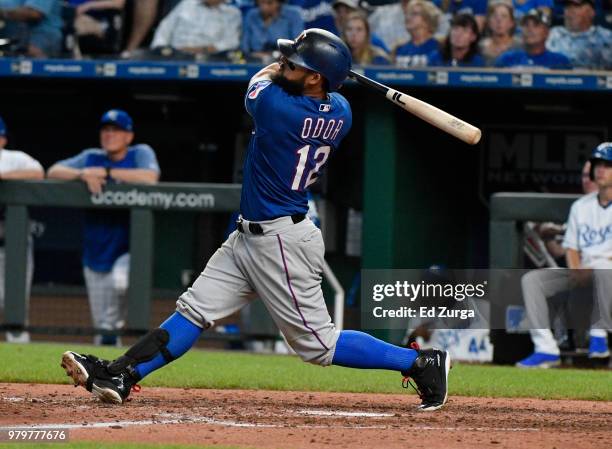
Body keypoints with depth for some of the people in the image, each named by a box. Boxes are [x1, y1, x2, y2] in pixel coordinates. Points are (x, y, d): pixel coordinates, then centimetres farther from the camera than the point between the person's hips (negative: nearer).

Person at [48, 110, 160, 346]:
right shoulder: (92, 157, 8)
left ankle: (113, 325, -14)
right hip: (96, 253, 4)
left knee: (121, 281, -37)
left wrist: (105, 172, -17)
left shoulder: (140, 154, -1)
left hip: (129, 249, -4)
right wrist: (83, 174, -20)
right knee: (100, 326, 5)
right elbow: (53, 172, -1)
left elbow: (150, 178, -23)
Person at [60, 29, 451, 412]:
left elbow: (258, 83, 2)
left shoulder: (276, 105, -24)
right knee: (195, 308, 7)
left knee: (318, 343, -3)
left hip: (282, 243, -10)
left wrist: (275, 71, 17)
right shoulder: (341, 112, -1)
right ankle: (121, 375, 7)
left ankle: (423, 363, 4)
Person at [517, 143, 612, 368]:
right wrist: (575, 269, -6)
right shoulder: (581, 206, 17)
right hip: (583, 271, 6)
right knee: (531, 279, -13)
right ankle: (546, 348, -22)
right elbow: (571, 247, 15)